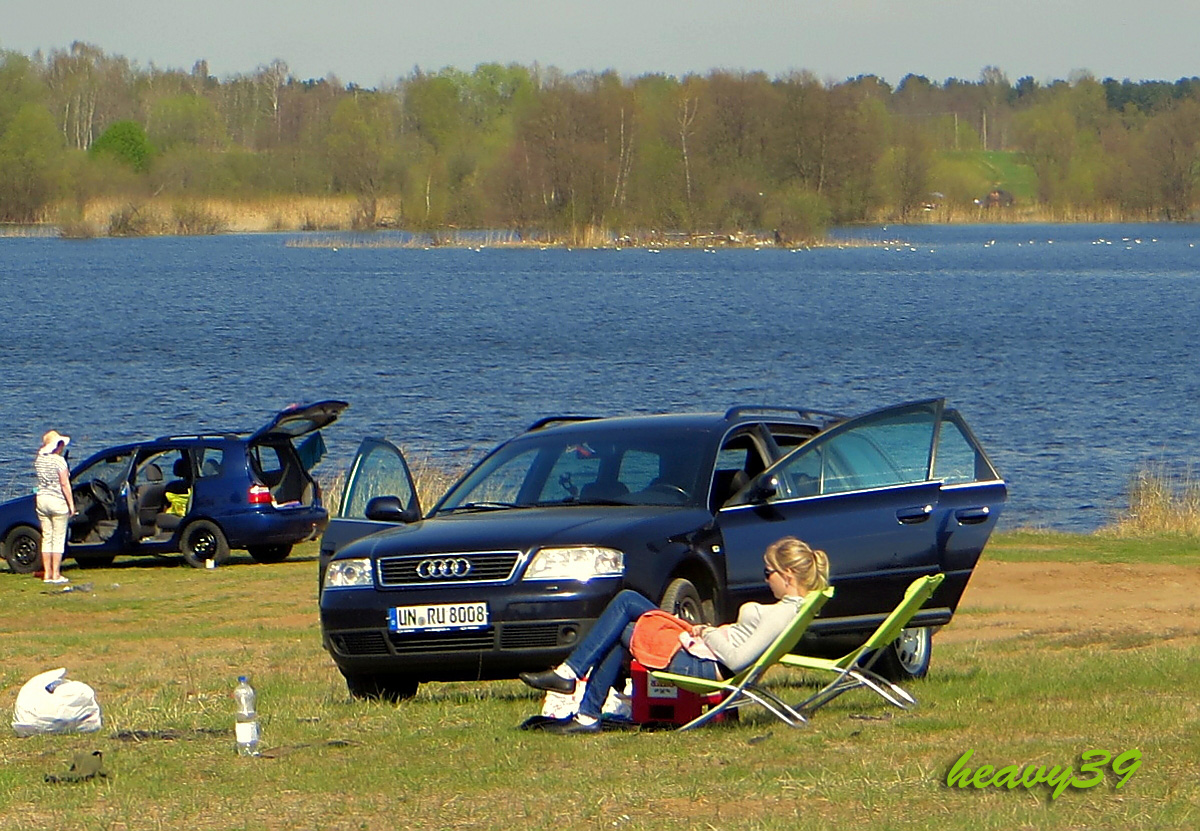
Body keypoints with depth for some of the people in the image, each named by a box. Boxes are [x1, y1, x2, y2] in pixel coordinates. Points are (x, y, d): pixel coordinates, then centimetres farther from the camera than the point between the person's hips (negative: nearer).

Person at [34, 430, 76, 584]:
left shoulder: (38, 459, 4)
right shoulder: (59, 461, -14)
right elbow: (65, 484, -15)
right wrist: (71, 504, -9)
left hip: (41, 500, 6)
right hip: (58, 501, -6)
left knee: (46, 537, 10)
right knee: (58, 538, 0)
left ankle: (47, 574, 10)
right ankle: (56, 574, -2)